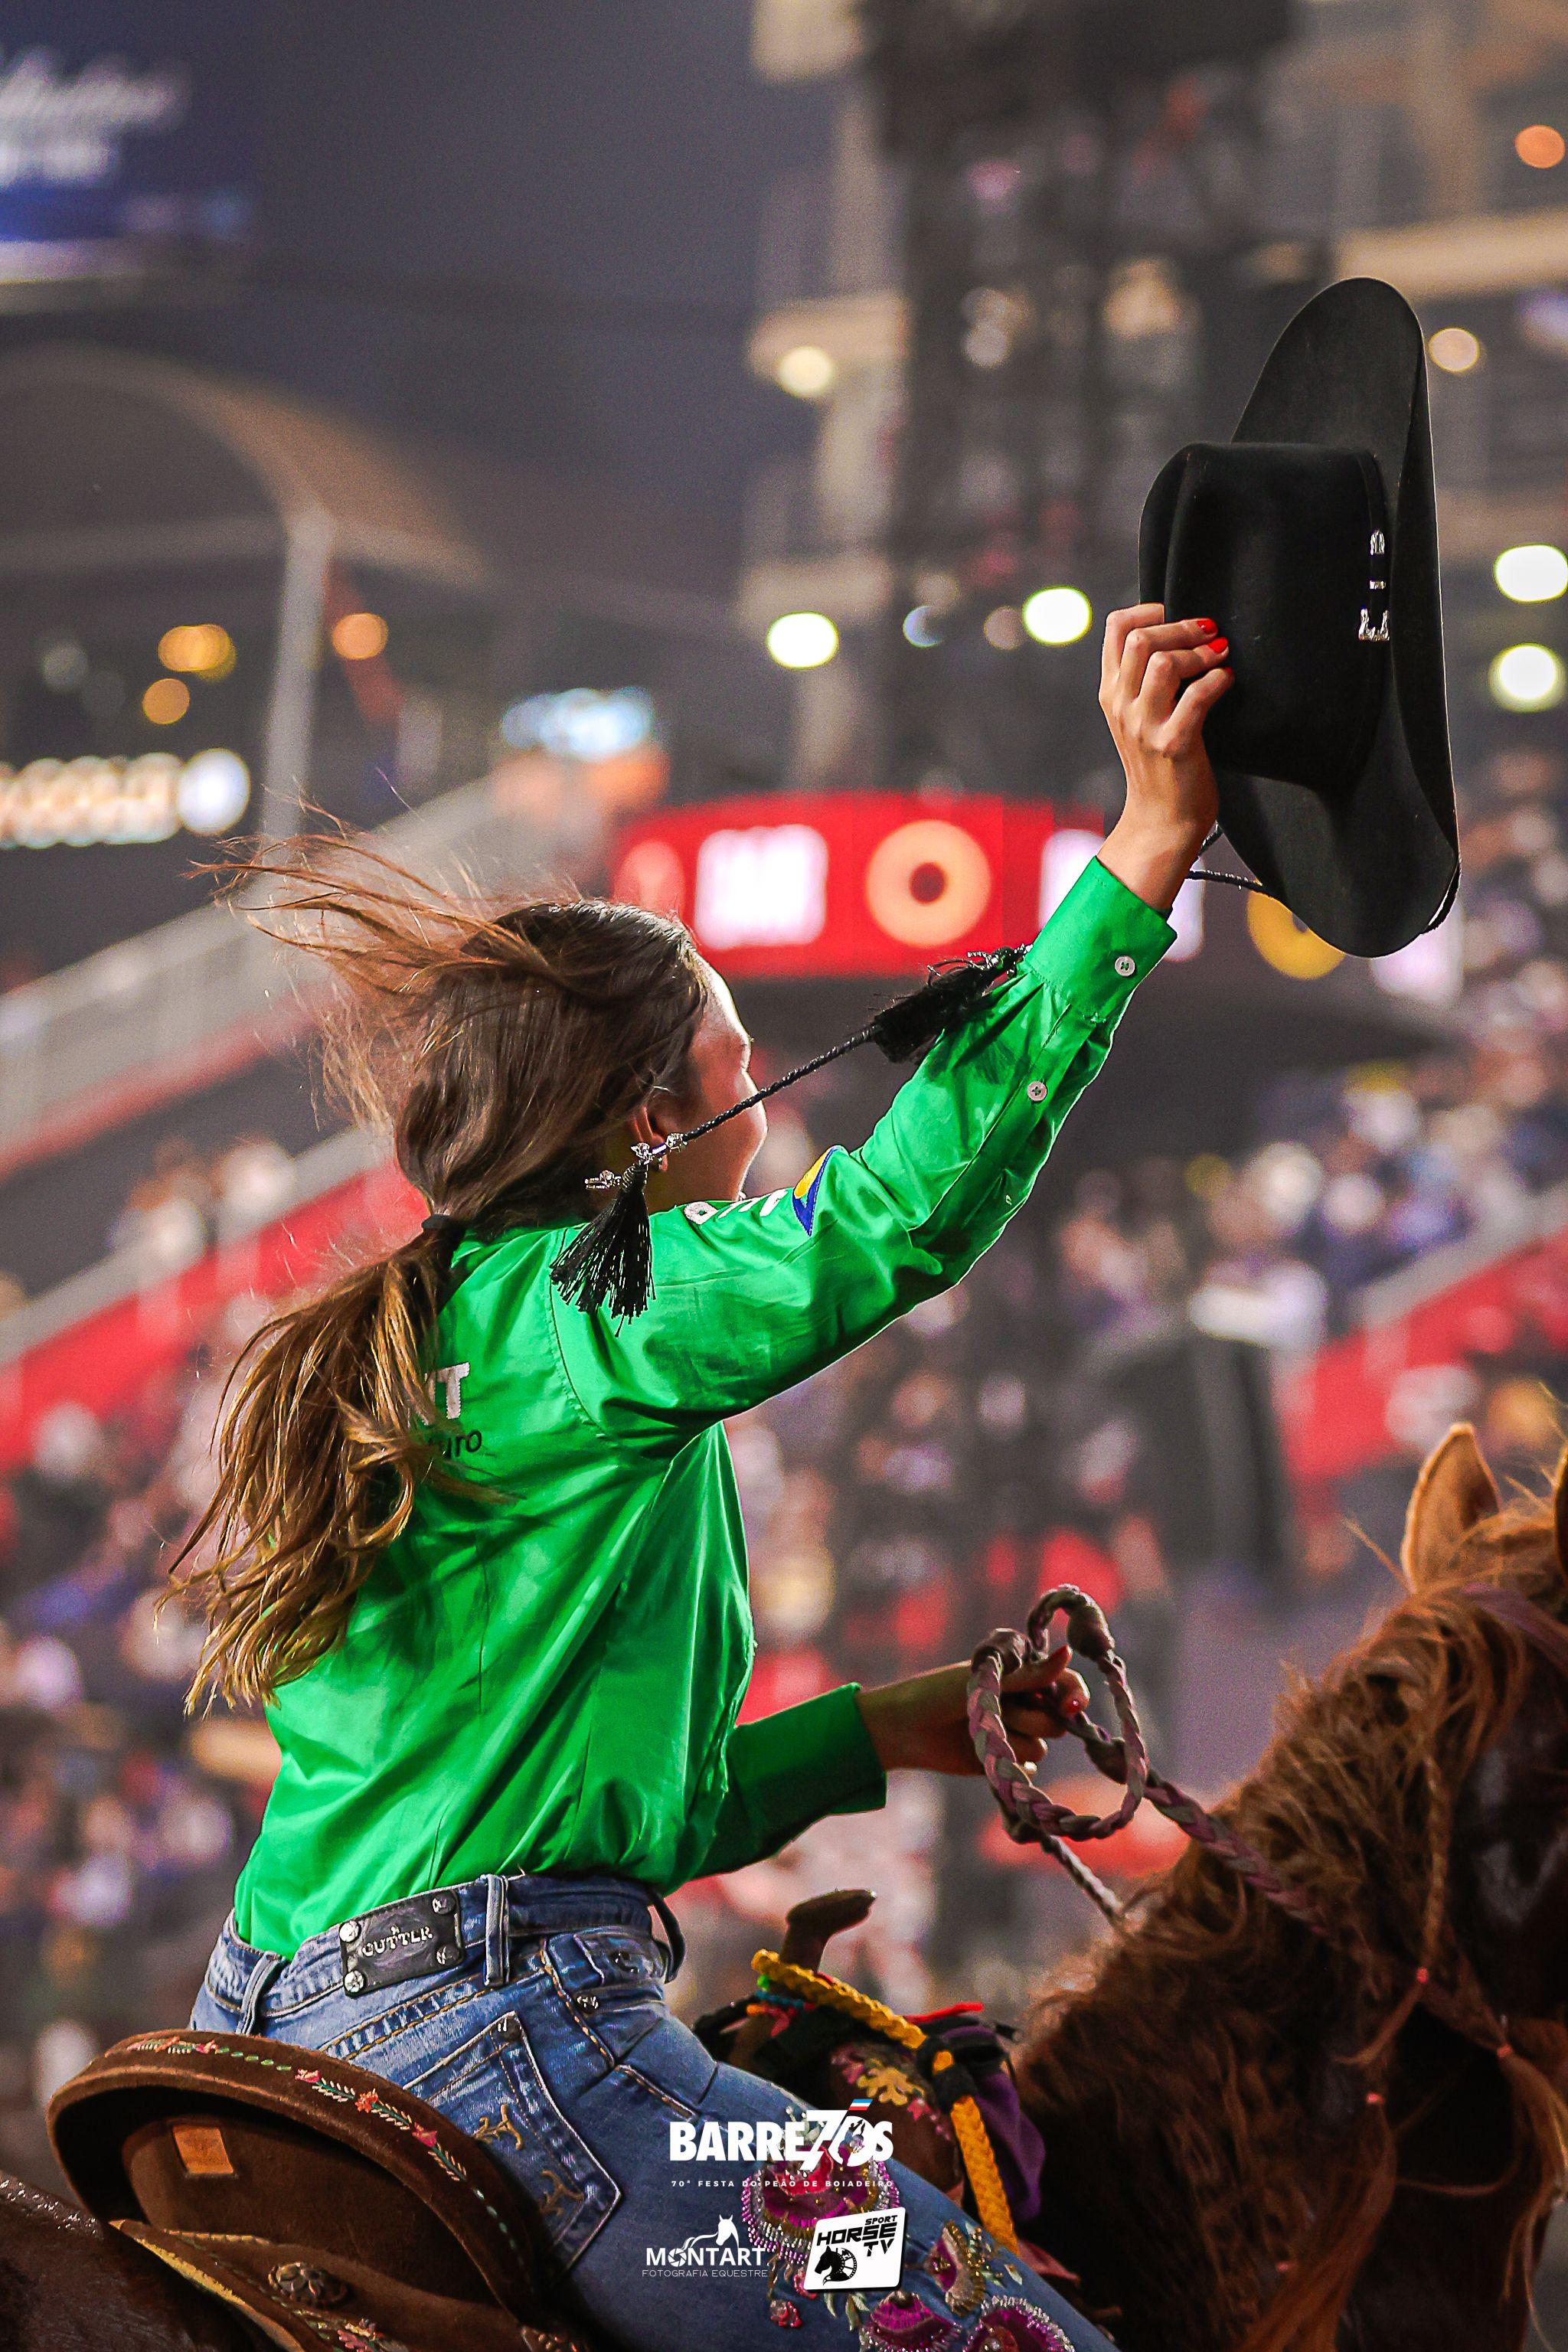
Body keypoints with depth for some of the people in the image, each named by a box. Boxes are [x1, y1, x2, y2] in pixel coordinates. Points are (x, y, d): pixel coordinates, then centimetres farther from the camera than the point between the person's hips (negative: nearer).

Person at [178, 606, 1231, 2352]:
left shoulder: (407, 1346, 21)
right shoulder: (594, 1314, -7)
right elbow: (912, 1206, -19)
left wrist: (875, 1735, 22)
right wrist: (1148, 847, -20)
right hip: (494, 2026, -10)